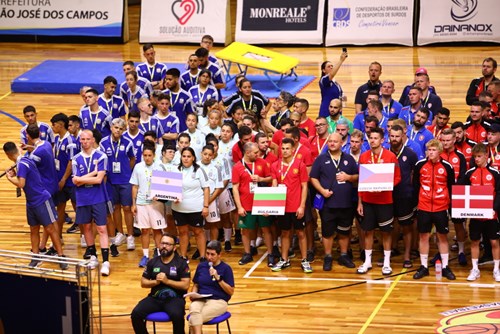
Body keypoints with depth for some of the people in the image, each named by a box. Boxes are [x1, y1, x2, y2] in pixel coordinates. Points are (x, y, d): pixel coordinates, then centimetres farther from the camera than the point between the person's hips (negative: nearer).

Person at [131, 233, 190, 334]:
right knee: (136, 314, -21)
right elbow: (143, 283, 12)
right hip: (155, 298, 4)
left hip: (174, 298, -4)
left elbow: (185, 285, -6)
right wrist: (155, 282, -9)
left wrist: (167, 281, -15)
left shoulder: (181, 263, 1)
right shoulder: (152, 262, 12)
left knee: (177, 315, -36)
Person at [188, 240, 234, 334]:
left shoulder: (226, 268, 3)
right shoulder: (201, 266, 14)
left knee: (193, 318, -30)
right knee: (193, 310, -36)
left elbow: (231, 292, -2)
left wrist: (218, 278, -12)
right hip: (200, 299, 3)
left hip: (218, 301, -3)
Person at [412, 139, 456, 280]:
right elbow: (415, 185, 6)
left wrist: (451, 204, 1)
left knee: (443, 236, 7)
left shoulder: (447, 167, -4)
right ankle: (423, 267, 15)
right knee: (423, 236, 6)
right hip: (423, 207, 1)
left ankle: (445, 267, 15)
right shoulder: (420, 165, -2)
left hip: (441, 207, -1)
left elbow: (452, 188, 3)